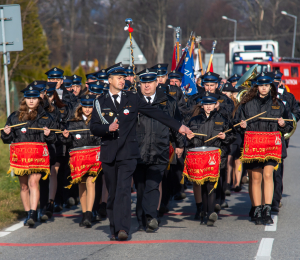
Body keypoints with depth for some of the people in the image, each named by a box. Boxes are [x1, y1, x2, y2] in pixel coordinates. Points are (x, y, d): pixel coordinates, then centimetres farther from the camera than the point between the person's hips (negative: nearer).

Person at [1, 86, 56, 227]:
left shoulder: (45, 117, 10)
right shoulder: (14, 117, 13)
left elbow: (53, 140, 10)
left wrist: (48, 134, -11)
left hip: (37, 155, -3)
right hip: (20, 156, 3)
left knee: (33, 182, -16)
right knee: (24, 186, 7)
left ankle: (33, 214, -23)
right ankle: (28, 214, 17)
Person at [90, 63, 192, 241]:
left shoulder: (133, 99, 8)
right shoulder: (101, 102, 10)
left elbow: (156, 113, 10)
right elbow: (94, 128, 6)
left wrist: (178, 126, 8)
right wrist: (108, 128, -14)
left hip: (128, 152, -2)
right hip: (109, 152, 2)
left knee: (124, 189, -16)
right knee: (112, 192, 6)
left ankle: (122, 228, -23)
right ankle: (114, 229, 15)